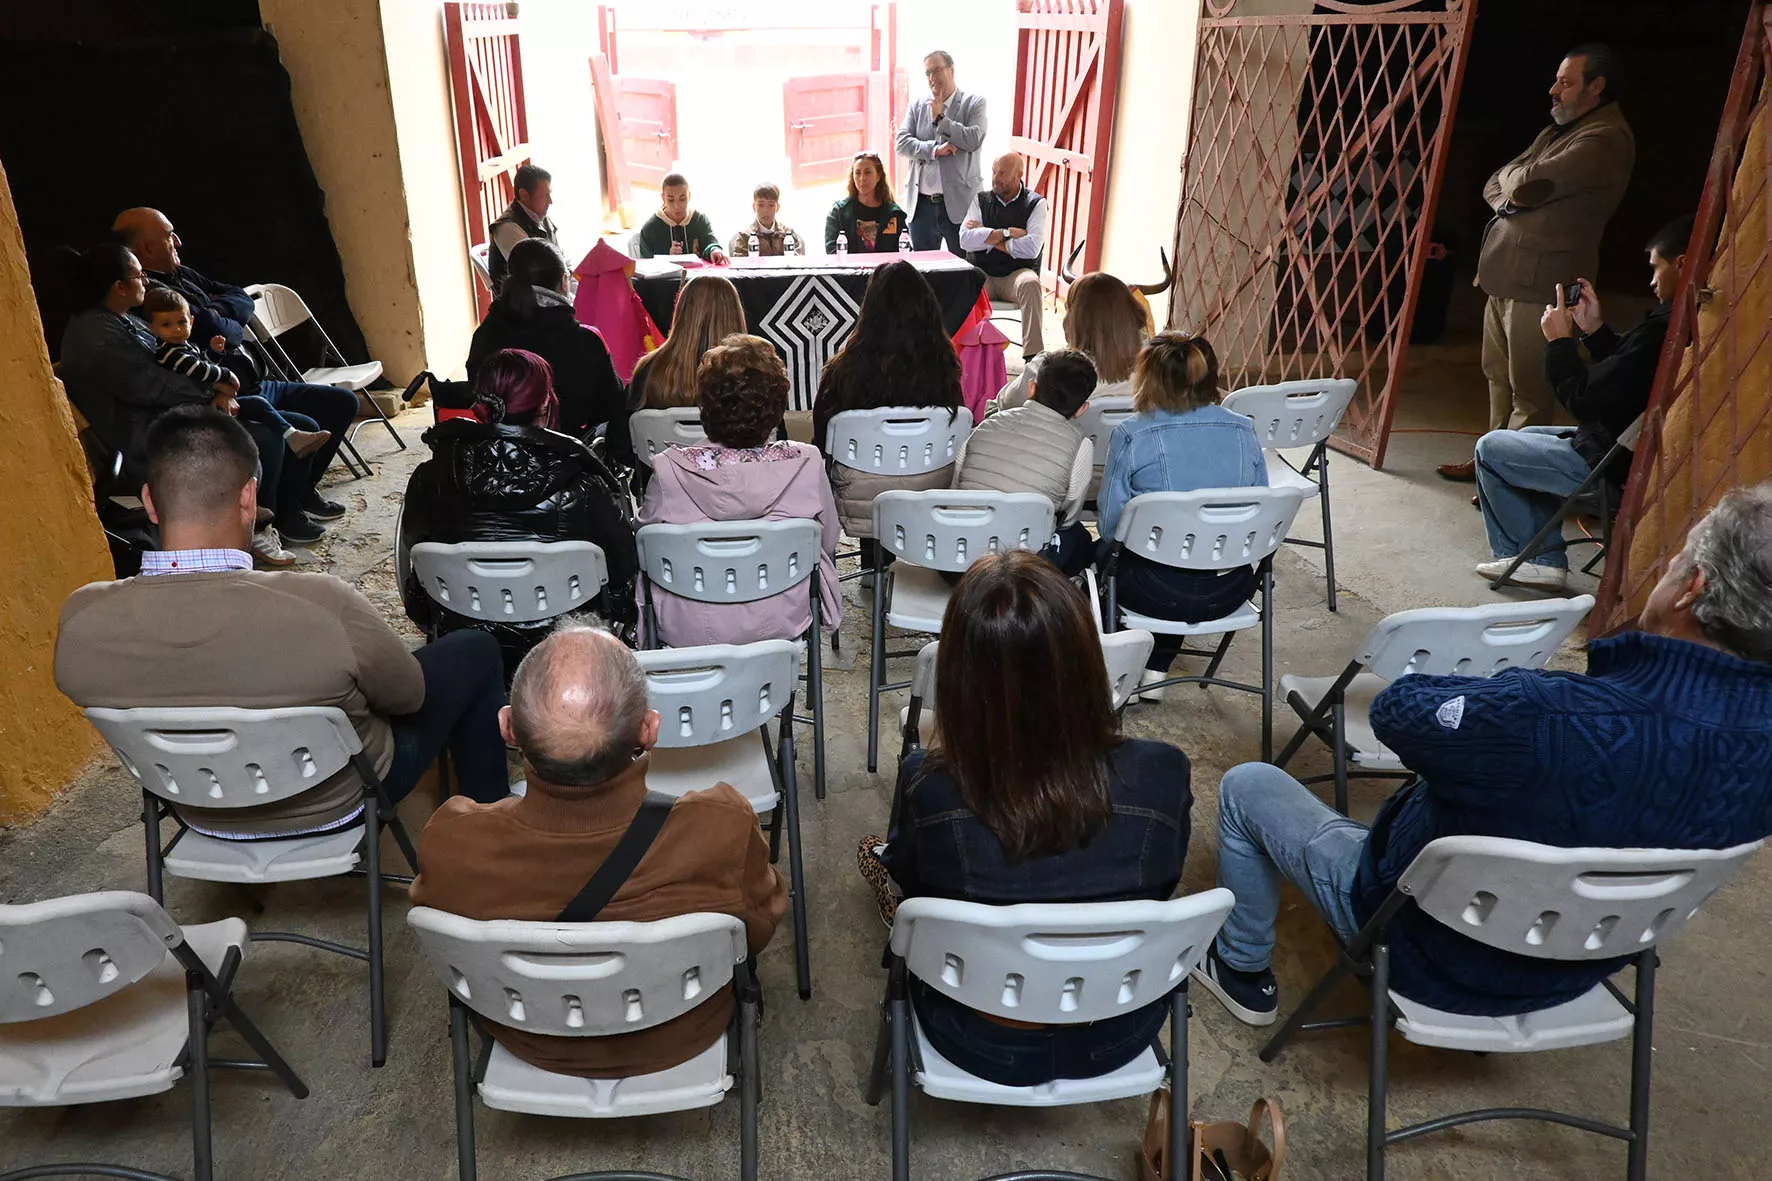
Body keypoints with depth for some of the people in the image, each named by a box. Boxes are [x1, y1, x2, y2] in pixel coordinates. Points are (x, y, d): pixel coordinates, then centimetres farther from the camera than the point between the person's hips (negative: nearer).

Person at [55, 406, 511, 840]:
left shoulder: (79, 620, -24)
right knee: (474, 652, 13)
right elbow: (408, 695, -17)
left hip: (201, 816, 5)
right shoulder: (323, 607, -38)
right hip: (337, 805, -4)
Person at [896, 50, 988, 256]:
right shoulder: (917, 106, 12)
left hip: (958, 203, -3)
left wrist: (940, 119, -9)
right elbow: (902, 143, 1)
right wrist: (934, 149, -14)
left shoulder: (974, 103, 3)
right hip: (921, 203, 3)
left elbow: (974, 140, -11)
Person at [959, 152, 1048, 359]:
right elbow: (965, 239, -4)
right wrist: (1007, 233, -10)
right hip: (982, 274, 2)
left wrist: (986, 237, -7)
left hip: (1017, 273, -2)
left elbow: (1032, 247, -13)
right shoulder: (981, 200, 12)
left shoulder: (1035, 204, 3)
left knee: (1031, 284, -36)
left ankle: (1033, 355, -37)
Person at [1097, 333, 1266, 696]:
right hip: (1230, 591, 4)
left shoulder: (1130, 436, -12)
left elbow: (1110, 524, -7)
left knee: (1104, 554, 26)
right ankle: (1156, 672, 33)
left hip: (1159, 592, -4)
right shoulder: (1244, 431, 1)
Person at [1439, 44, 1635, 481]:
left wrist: (1512, 180, 0)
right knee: (1499, 376, 18)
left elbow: (1525, 184, -22)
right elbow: (1494, 186, 15)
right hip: (1505, 272, 10)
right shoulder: (1559, 131, 20)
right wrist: (1510, 197, -7)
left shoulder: (1605, 140, -13)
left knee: (1528, 391, -2)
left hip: (1539, 279, -10)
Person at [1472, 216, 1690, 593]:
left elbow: (1586, 401, -23)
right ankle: (1545, 559, 23)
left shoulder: (1664, 327, -28)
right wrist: (1594, 331, 6)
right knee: (1529, 437, 28)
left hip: (1616, 471, -10)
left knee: (1490, 448, 3)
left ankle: (1516, 553, 22)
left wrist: (1560, 341, -10)